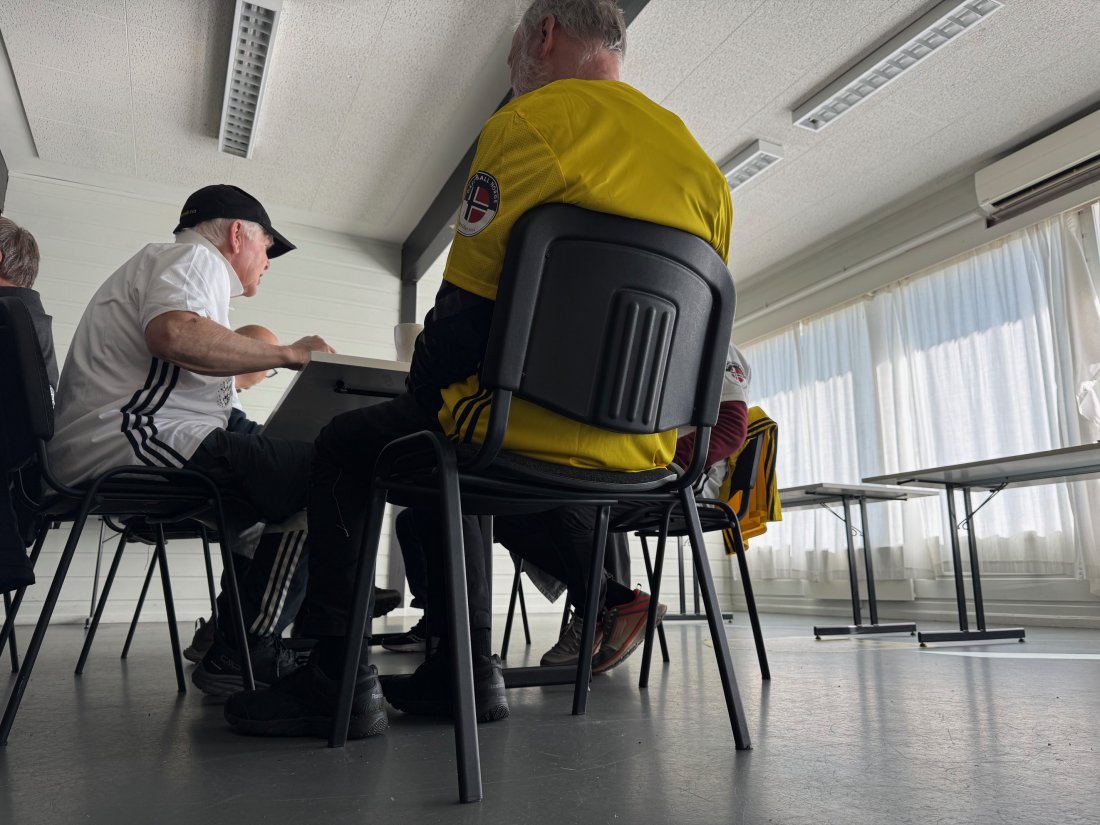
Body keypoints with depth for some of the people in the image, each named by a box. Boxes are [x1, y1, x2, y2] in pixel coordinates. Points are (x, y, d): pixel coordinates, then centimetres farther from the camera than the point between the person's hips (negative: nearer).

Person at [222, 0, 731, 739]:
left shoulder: (530, 123, -5)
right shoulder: (701, 162, 16)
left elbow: (465, 310, -11)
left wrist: (425, 394, 8)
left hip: (537, 431, -8)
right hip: (645, 450, 8)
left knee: (347, 447, 15)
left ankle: (340, 679, 15)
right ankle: (464, 669, 30)